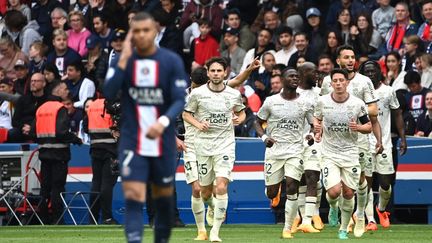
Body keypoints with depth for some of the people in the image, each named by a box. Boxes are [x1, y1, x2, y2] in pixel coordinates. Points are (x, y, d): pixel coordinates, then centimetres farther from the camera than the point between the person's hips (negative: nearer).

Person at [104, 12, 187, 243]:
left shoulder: (172, 61, -5)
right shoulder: (123, 59, 0)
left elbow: (179, 100, -10)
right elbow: (108, 93, -12)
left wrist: (163, 122, -29)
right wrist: (124, 60, -18)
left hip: (163, 143, 0)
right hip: (132, 143, 0)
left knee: (163, 197, 14)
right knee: (133, 198, -13)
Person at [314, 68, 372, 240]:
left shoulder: (358, 104, -6)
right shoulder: (322, 102, -5)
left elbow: (369, 126, 4)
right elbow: (317, 118, 16)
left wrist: (358, 127, -17)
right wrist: (317, 129, -5)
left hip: (350, 153, 1)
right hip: (329, 153, -1)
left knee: (348, 194, 2)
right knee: (334, 192, -17)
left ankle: (344, 229, 21)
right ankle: (333, 207, 21)